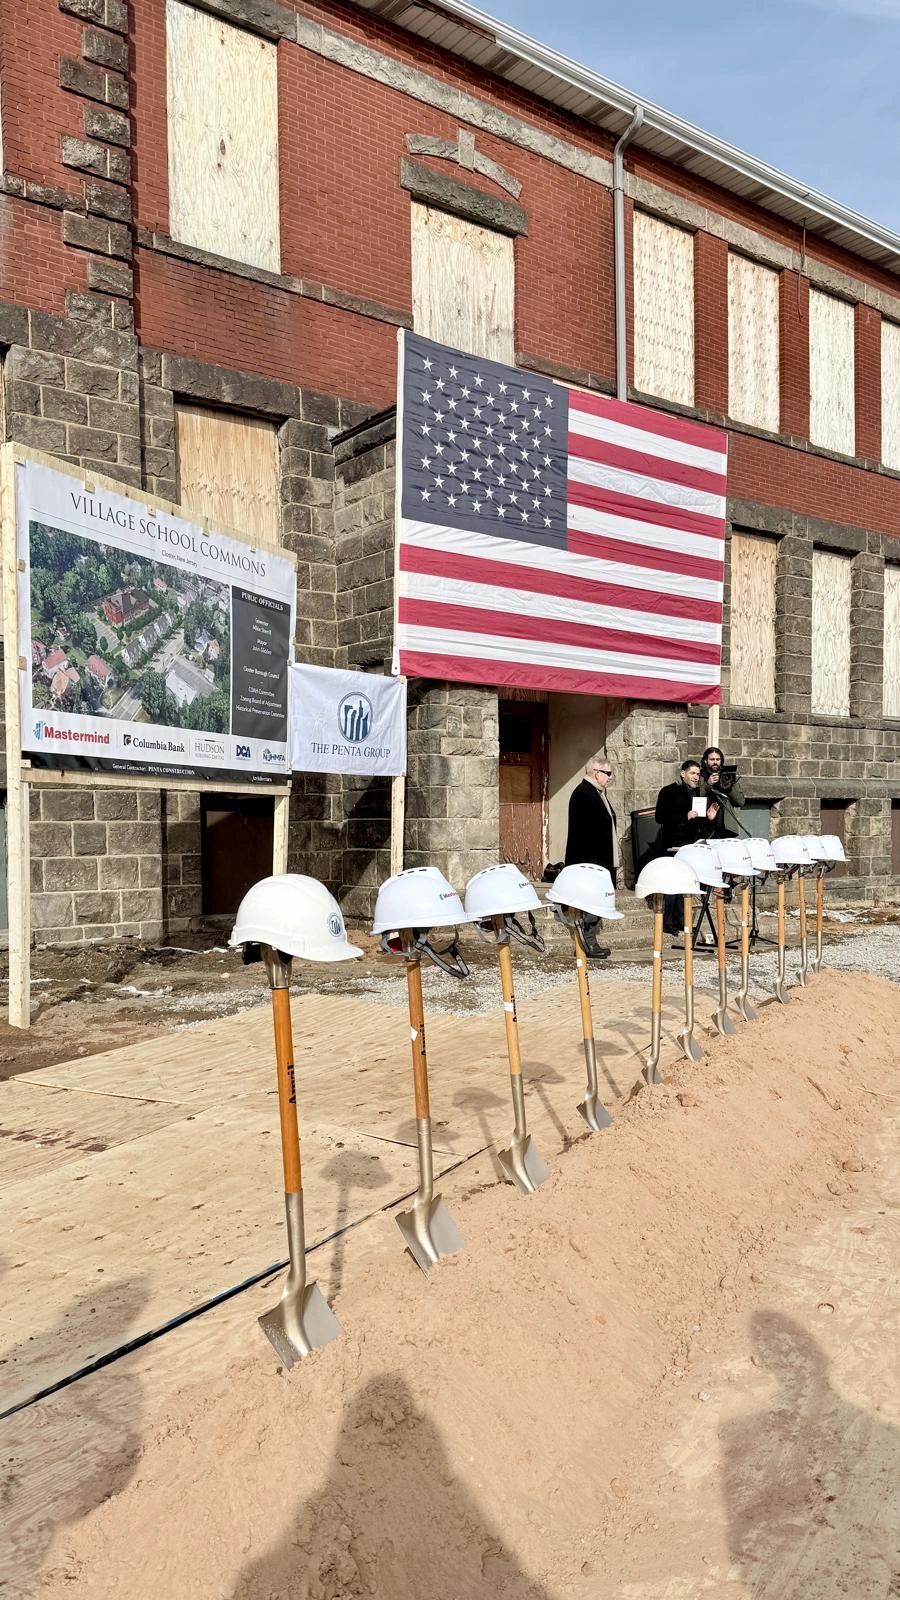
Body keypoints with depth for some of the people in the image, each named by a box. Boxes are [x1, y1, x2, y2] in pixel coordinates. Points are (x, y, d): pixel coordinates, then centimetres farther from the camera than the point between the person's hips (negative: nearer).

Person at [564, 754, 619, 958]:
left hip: (602, 860, 10)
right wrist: (591, 861, -24)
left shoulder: (598, 793, 17)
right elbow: (583, 831, -21)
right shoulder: (582, 794, -15)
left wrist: (613, 859, 20)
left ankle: (591, 941, 18)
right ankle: (587, 943, -1)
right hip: (590, 862, -10)